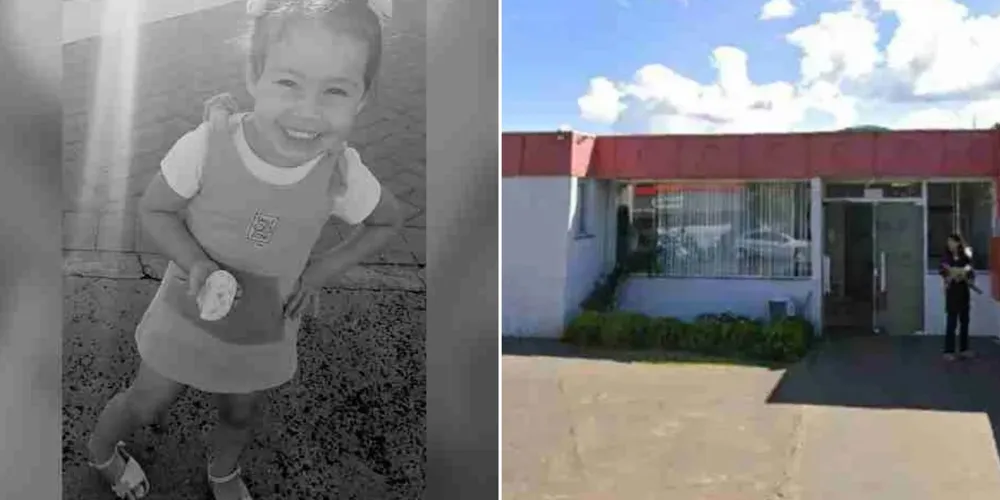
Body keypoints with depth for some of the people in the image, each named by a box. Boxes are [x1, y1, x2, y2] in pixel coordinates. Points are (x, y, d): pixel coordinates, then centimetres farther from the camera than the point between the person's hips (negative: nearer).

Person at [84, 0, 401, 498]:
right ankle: (101, 448, 56)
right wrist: (196, 264, -31)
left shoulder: (342, 174, -25)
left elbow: (387, 221, -5)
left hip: (265, 328, 2)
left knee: (241, 414, 25)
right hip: (189, 314, -1)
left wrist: (319, 272, -12)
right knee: (146, 403, 21)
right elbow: (154, 210, -14)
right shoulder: (207, 145, -31)